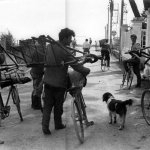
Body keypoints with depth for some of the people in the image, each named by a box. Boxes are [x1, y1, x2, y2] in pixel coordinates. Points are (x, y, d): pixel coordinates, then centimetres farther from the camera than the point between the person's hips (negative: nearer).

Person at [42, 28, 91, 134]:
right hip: (60, 83, -4)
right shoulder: (65, 52, -20)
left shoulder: (49, 46, 0)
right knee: (58, 106, 14)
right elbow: (76, 66, -22)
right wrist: (87, 71, -5)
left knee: (47, 105, 11)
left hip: (48, 81, 5)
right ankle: (58, 124, 29)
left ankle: (45, 126, 3)